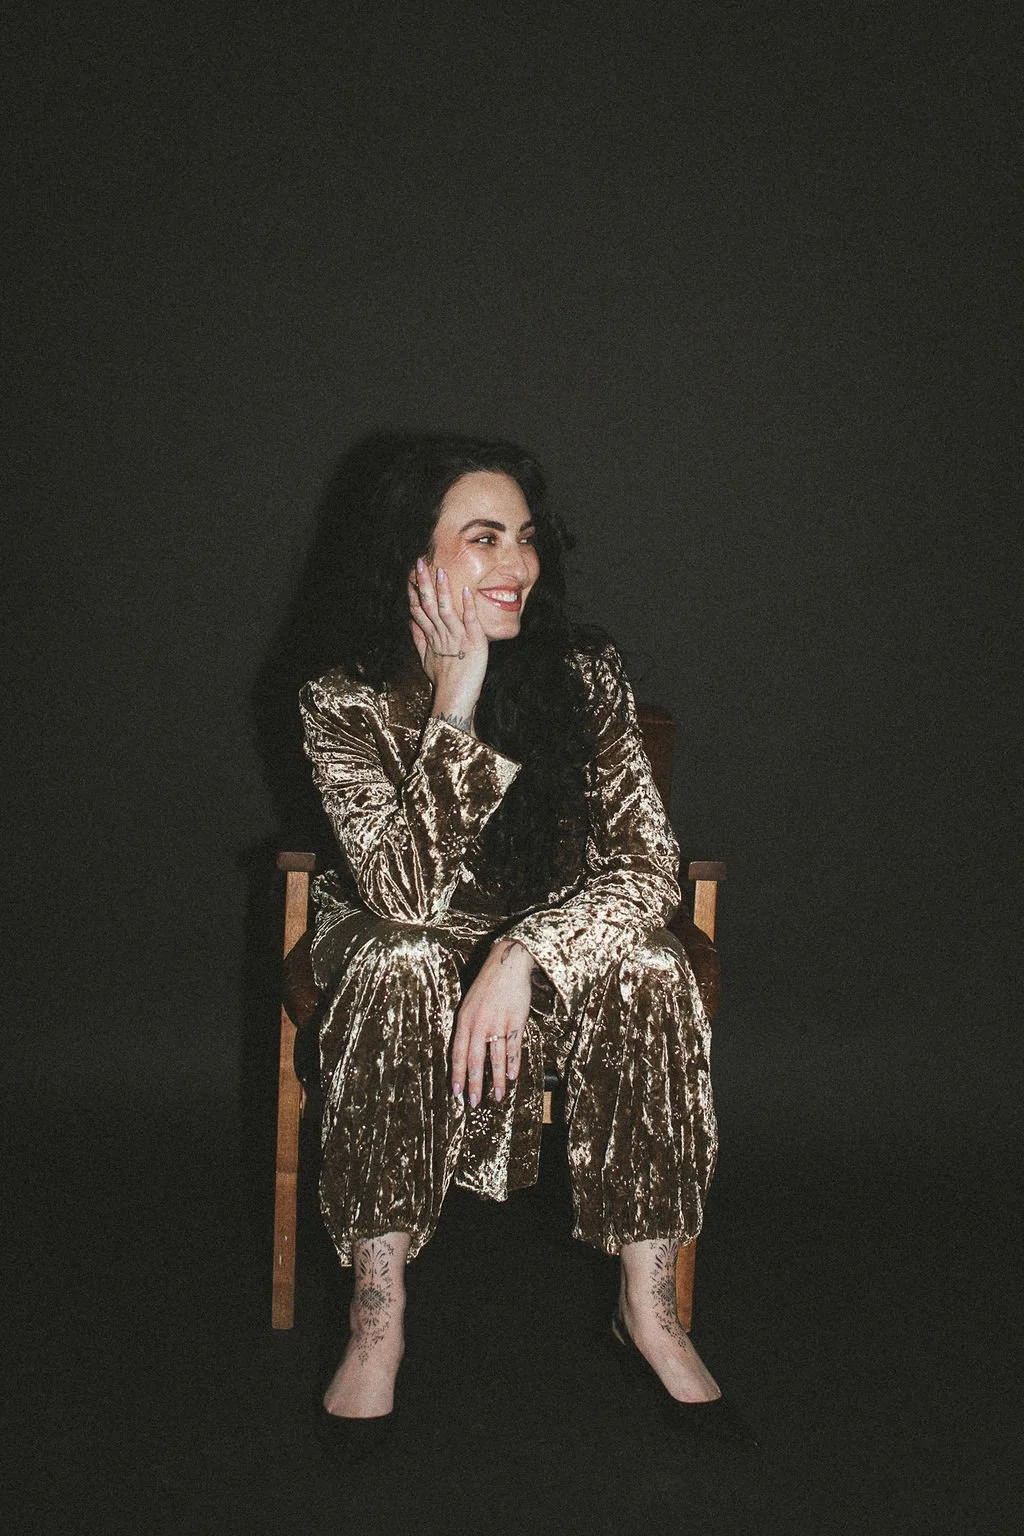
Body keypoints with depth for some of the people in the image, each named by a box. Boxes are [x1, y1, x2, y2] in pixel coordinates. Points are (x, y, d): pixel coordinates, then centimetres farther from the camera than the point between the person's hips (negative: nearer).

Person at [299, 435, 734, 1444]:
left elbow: (650, 867, -15)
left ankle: (648, 1309, -19)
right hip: (415, 961, -1)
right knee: (405, 967, -35)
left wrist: (522, 955, -31)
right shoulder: (345, 705, -16)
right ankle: (377, 1321, -28)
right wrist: (456, 702, -32)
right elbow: (406, 895, -28)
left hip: (558, 947, 2)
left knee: (651, 967, -30)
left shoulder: (587, 676, -11)